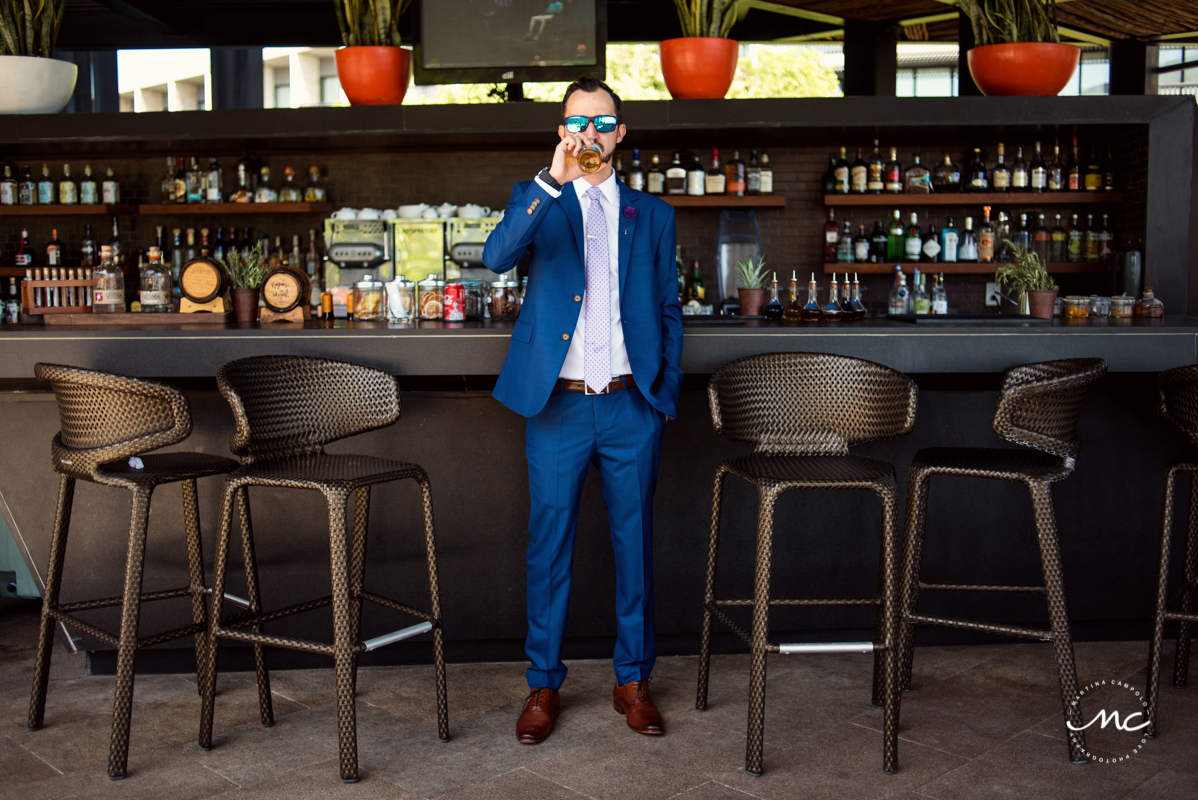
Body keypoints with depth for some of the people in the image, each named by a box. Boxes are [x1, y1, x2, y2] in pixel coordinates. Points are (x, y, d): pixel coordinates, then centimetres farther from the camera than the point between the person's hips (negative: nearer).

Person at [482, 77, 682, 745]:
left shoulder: (652, 213, 12)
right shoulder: (537, 200, 7)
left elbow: (669, 309, 14)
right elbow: (497, 257, -15)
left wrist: (667, 395, 6)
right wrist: (553, 181, -23)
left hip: (633, 406, 2)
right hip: (558, 406, -1)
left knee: (635, 542, 8)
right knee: (550, 545, 4)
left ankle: (633, 678, 22)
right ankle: (544, 684, 17)